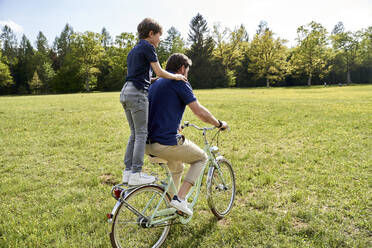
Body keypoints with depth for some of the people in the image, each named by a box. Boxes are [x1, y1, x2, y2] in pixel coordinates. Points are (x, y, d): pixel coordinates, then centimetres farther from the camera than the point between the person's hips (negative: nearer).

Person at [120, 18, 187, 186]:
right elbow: (159, 72, -9)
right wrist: (176, 77, 5)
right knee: (141, 134, -5)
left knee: (134, 134, 12)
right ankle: (136, 174, -3)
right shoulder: (148, 47, -4)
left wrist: (153, 80, 21)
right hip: (138, 93, -9)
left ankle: (128, 172, 15)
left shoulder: (133, 50, 23)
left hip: (125, 92, 9)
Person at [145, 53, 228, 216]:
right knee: (202, 158, 16)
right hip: (166, 143, -8)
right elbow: (199, 112, -11)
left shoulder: (155, 84, 19)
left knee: (177, 169, 32)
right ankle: (180, 198, 4)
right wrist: (219, 124, 5)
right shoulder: (180, 83, -6)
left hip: (148, 144, 9)